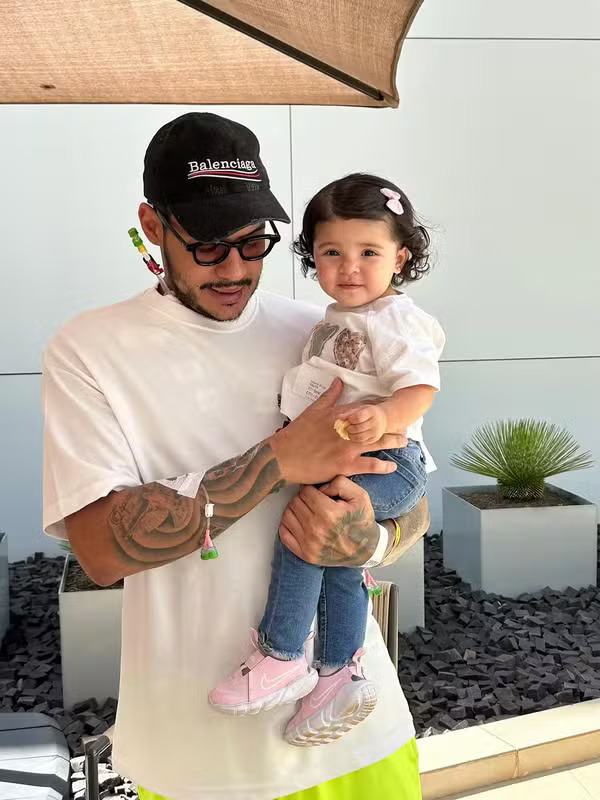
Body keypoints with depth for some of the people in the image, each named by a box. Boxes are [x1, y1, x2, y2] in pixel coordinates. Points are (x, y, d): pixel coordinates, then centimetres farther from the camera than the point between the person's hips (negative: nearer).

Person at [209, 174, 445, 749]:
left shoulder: (395, 320, -10)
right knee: (338, 562, 10)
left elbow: (419, 385, -24)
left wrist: (386, 416, -41)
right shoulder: (333, 322, 16)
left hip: (389, 461, -9)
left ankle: (280, 659, -14)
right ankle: (341, 675, 23)